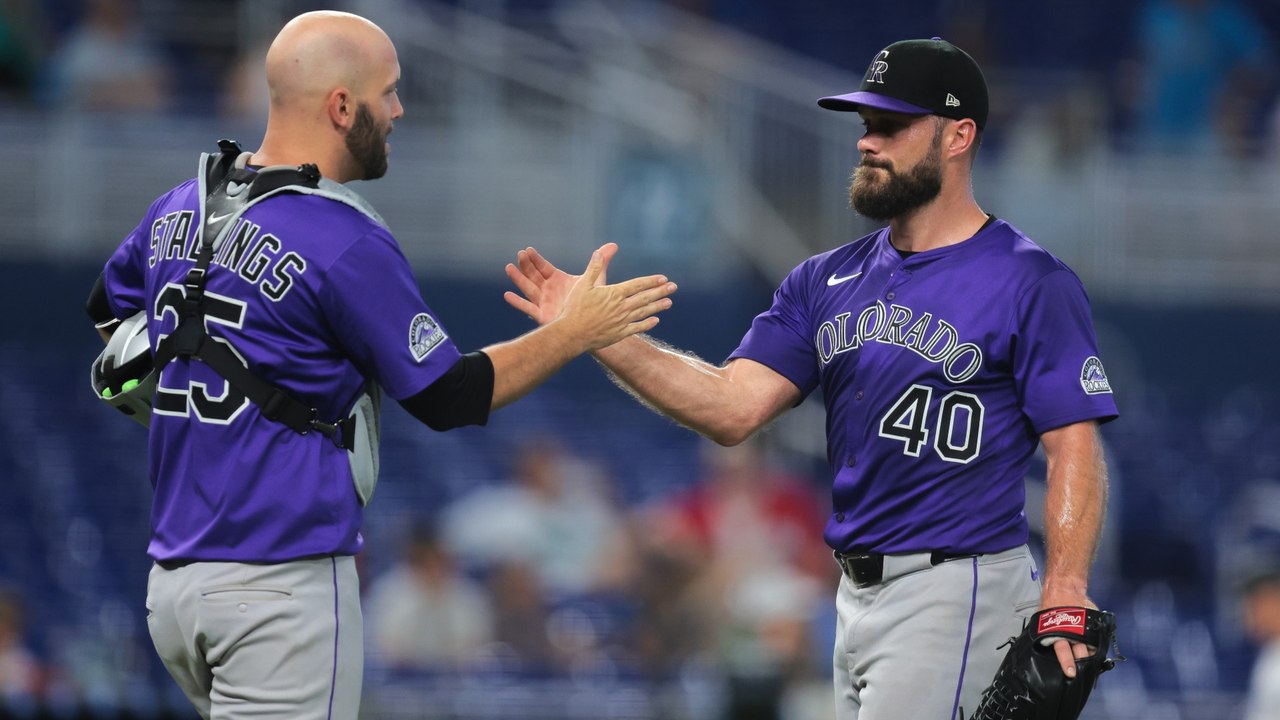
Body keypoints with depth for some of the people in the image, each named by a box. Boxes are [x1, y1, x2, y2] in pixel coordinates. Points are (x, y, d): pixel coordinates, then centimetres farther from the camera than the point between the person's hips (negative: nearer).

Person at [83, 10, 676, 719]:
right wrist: (573, 334, 3)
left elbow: (107, 310, 28)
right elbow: (446, 397, -7)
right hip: (280, 586, -7)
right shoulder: (346, 243, -15)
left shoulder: (181, 209, 8)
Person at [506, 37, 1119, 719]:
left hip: (954, 593, -7)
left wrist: (1064, 597, -26)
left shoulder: (1032, 284, -7)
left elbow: (1074, 448, -13)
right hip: (856, 597, 7)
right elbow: (733, 407, 2)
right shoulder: (827, 281, 12)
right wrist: (599, 335, -9)